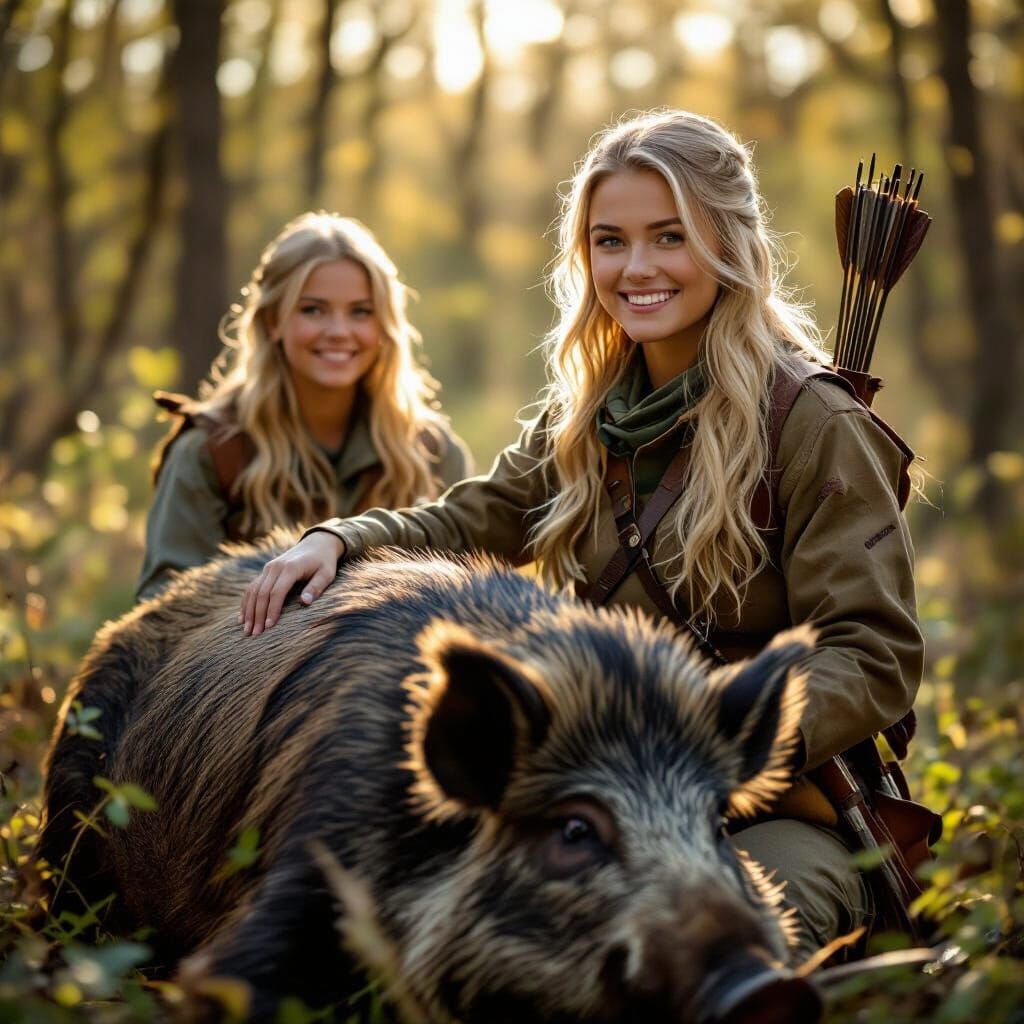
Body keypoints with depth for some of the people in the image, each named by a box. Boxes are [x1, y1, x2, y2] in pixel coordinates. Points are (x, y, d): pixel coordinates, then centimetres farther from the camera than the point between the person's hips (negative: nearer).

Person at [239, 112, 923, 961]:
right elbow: (471, 522, 16)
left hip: (783, 812, -5)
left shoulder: (814, 424, -9)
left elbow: (877, 657, -14)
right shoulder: (587, 413, 13)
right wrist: (340, 539, -4)